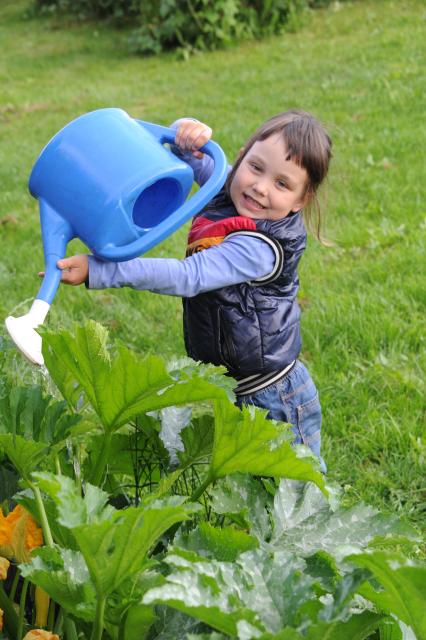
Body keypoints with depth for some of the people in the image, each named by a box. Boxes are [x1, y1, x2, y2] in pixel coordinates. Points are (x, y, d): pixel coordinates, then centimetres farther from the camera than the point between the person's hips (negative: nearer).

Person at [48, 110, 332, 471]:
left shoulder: (260, 249, -29)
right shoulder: (229, 191, -4)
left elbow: (185, 277, -33)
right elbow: (196, 157, 9)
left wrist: (96, 271, -34)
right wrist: (187, 134, -17)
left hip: (271, 402, -9)